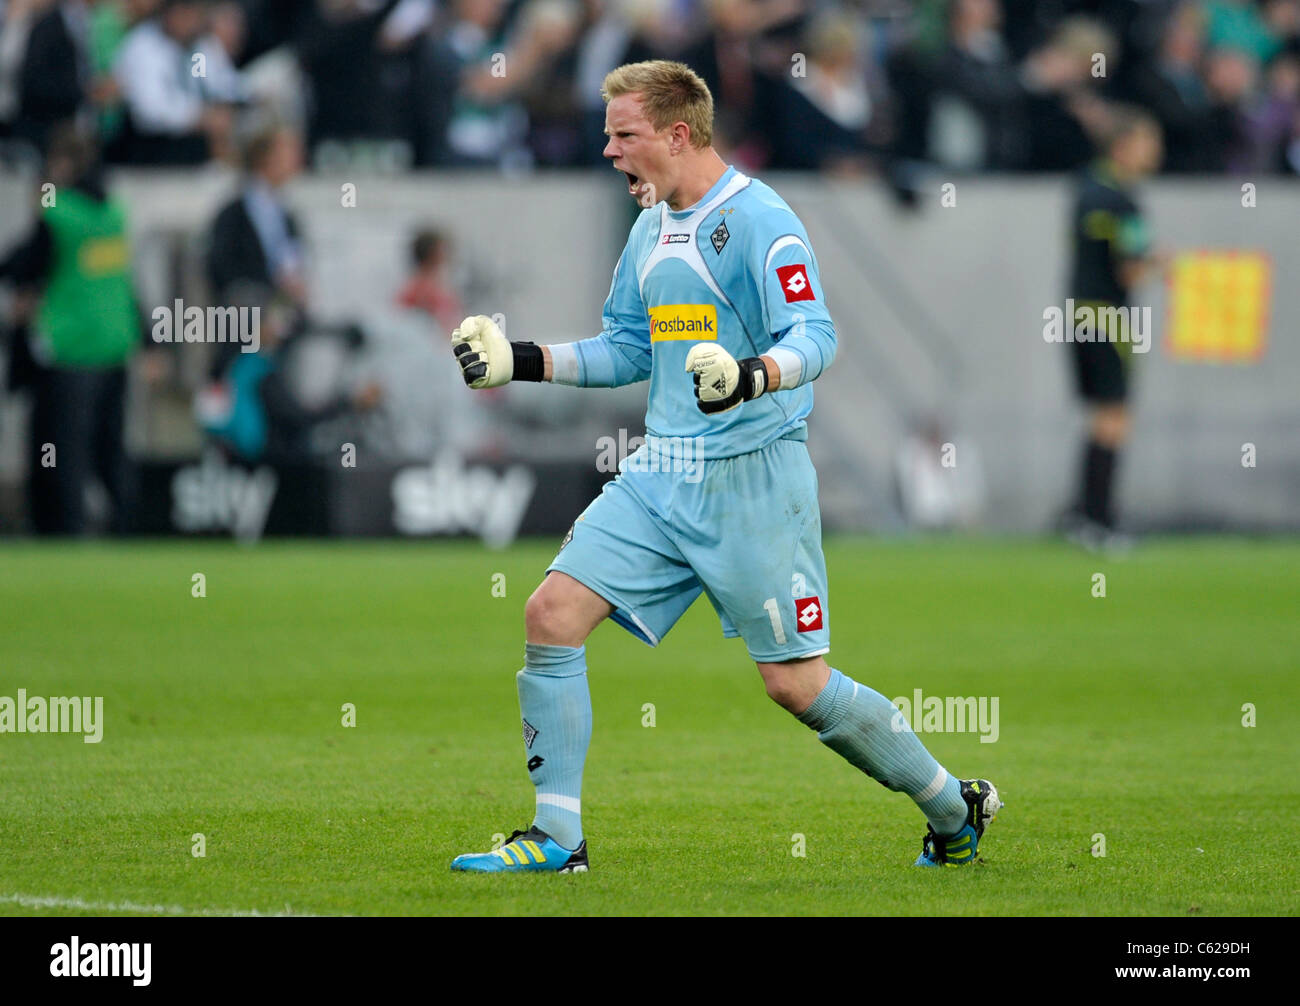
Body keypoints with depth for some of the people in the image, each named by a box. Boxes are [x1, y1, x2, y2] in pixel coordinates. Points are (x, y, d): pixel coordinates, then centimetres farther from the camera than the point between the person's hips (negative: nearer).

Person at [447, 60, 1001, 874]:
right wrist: (520, 362, 15)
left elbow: (815, 336, -23)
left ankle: (954, 810, 13)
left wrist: (750, 375, -42)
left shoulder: (759, 221, -13)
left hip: (752, 478, -8)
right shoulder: (651, 227, 14)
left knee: (799, 684, -6)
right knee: (552, 614, -6)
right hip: (661, 475, 8)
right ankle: (557, 837, -1)